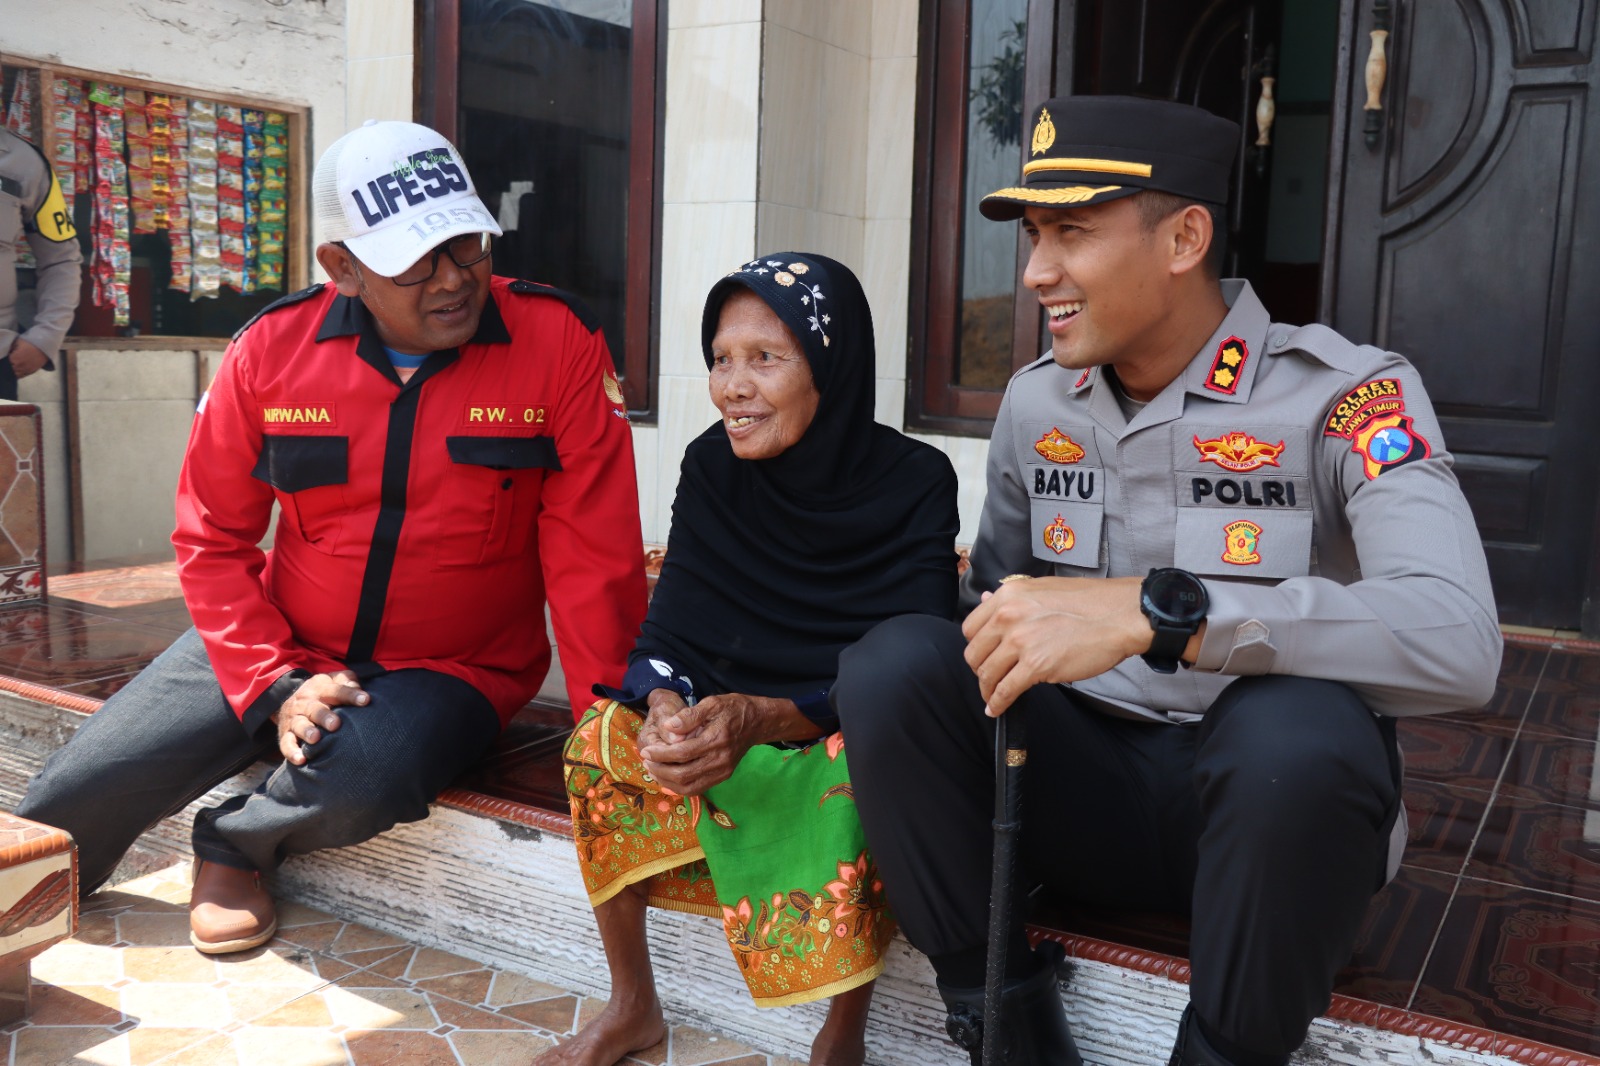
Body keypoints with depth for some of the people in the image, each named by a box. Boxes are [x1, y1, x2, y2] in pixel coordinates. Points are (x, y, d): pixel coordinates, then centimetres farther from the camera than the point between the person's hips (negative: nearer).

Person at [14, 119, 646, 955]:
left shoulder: (558, 341, -14)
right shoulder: (272, 349, -6)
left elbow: (594, 556, -14)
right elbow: (211, 538, 1)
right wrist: (275, 683, -13)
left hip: (452, 668, -2)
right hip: (282, 644, 3)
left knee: (360, 780, -33)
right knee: (86, 785, -3)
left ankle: (236, 846, 4)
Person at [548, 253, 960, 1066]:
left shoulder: (913, 484, -16)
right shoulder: (711, 467, -5)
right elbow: (669, 632, -9)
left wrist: (761, 716, -39)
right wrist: (667, 711, -33)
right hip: (723, 729, 4)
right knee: (602, 735, -18)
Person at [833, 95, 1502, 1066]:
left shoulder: (1347, 396, -12)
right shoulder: (1036, 404, 4)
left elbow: (1460, 642, -29)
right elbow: (995, 609, 13)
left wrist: (1153, 611, -38)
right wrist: (999, 652, -11)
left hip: (1273, 802, -3)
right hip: (1091, 779, 4)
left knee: (1295, 728, -36)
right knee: (893, 665, -20)